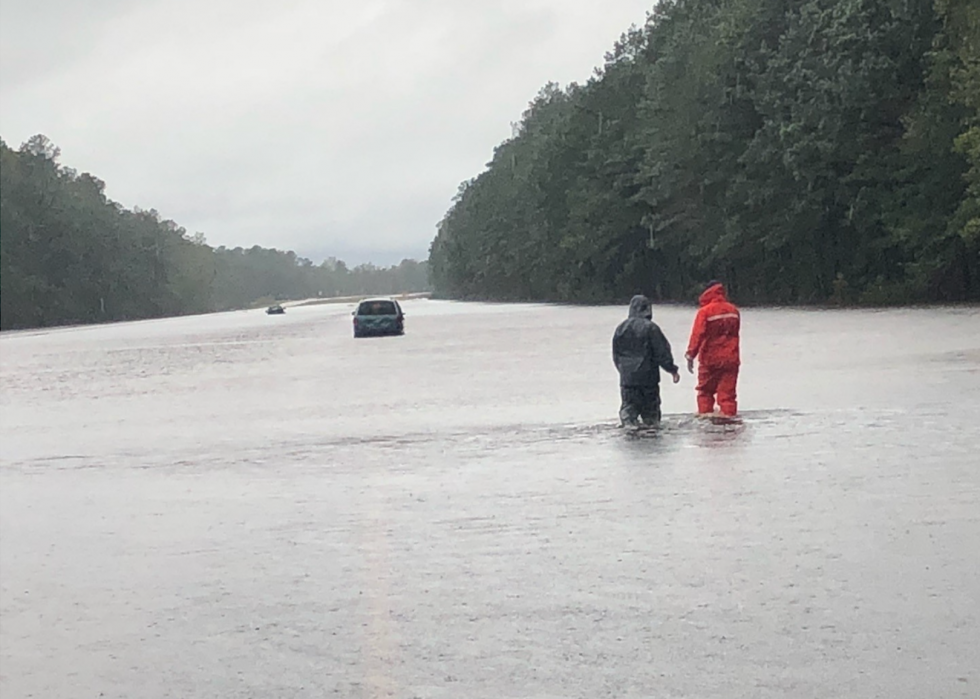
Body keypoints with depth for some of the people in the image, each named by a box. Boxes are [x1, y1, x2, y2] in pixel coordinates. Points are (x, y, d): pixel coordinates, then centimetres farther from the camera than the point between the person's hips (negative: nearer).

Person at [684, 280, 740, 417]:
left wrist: (690, 355, -13)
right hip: (730, 358, 3)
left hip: (710, 359, -3)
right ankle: (729, 416, -2)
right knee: (727, 392, 4)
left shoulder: (705, 311, -12)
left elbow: (697, 334, -16)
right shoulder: (733, 310, 5)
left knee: (705, 390, 10)